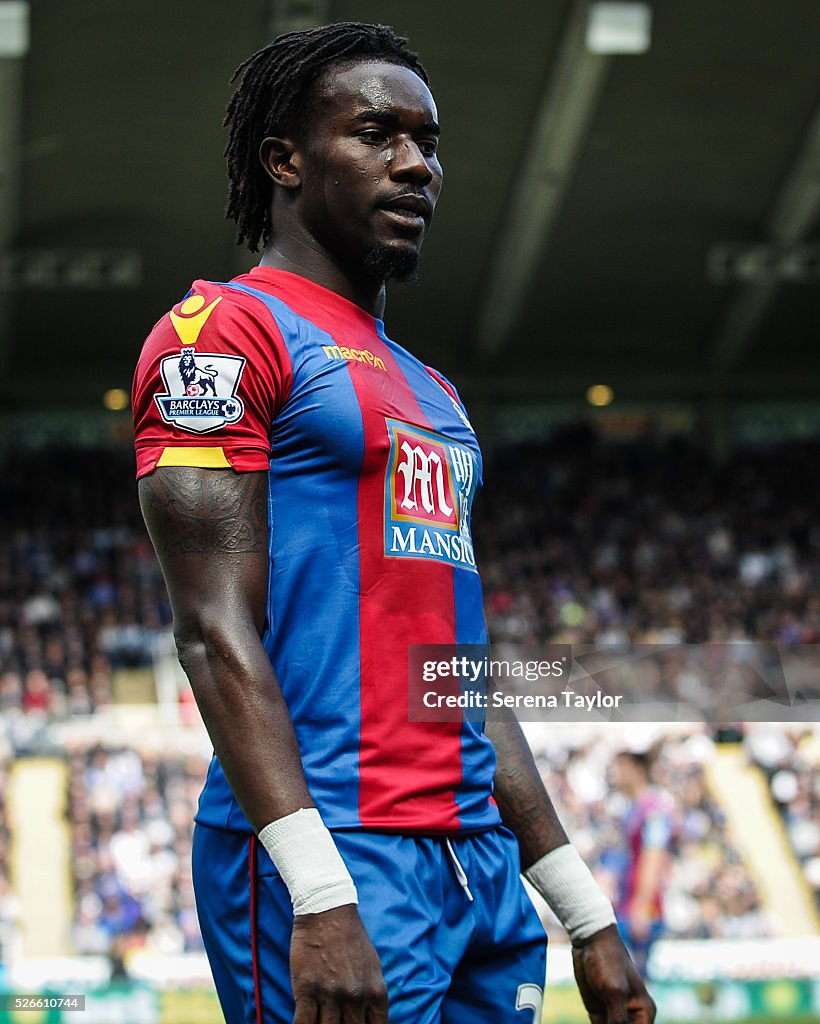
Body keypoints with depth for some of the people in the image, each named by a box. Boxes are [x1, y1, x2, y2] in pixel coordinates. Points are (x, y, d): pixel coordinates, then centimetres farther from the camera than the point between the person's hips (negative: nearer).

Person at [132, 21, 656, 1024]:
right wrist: (320, 893, -24)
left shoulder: (431, 395, 22)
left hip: (480, 861, 8)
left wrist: (584, 912, 17)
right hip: (332, 856, -8)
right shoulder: (223, 331, -4)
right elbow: (216, 629, -14)